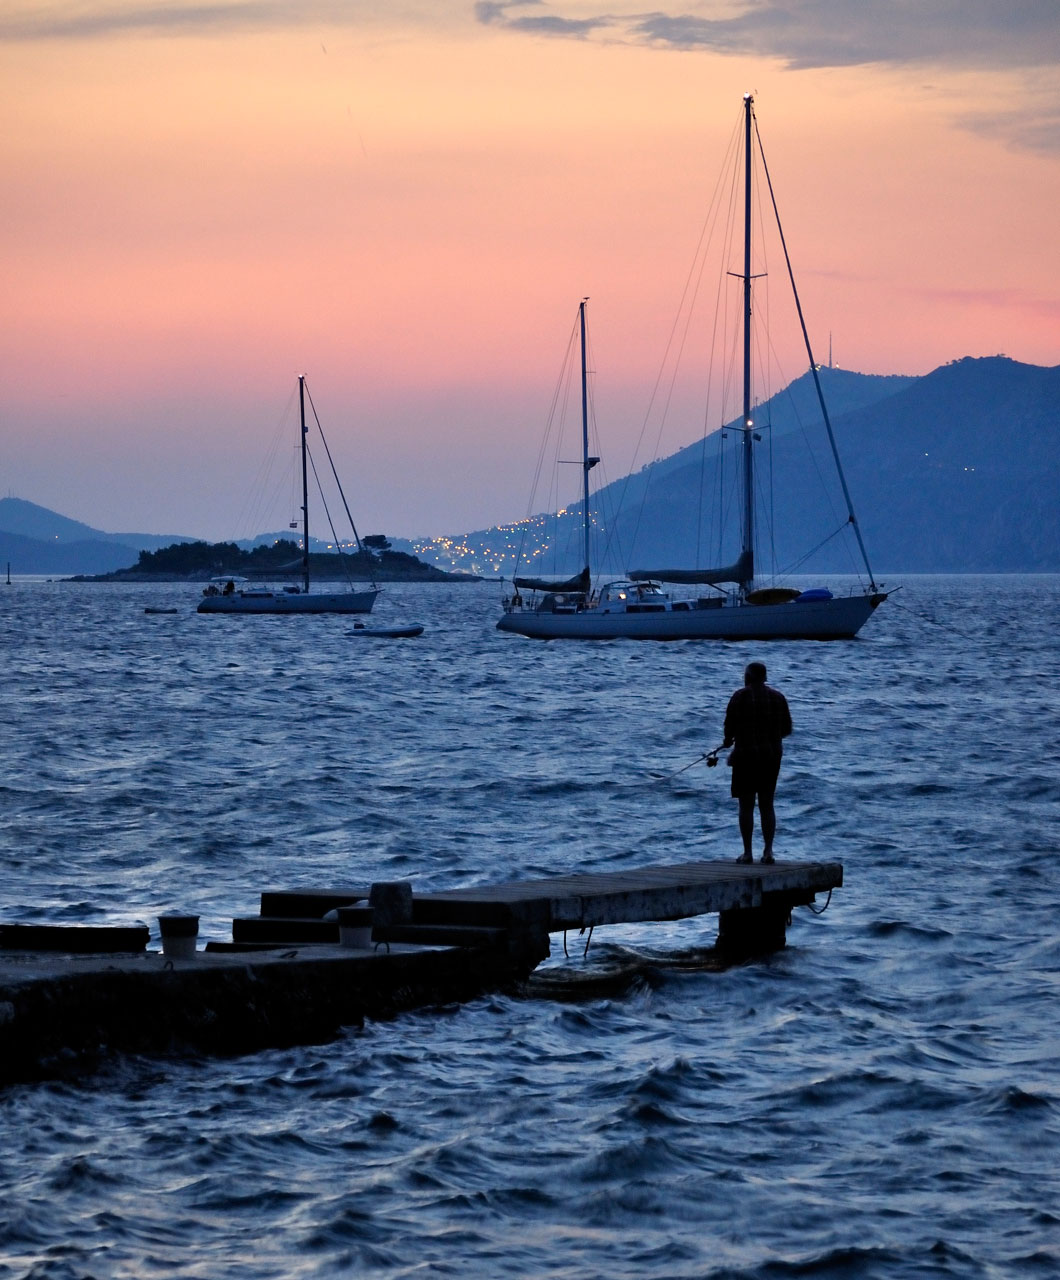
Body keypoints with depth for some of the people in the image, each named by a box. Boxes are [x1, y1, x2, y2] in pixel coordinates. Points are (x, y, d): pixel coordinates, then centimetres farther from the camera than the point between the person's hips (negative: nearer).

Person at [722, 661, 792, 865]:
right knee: (767, 805, 10)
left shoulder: (741, 696, -8)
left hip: (746, 754, -4)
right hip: (772, 755, 4)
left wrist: (728, 741, 13)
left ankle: (747, 852, -1)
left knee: (746, 805, 1)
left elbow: (730, 725, -8)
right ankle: (768, 850, 2)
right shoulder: (777, 697, 6)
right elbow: (786, 729, 9)